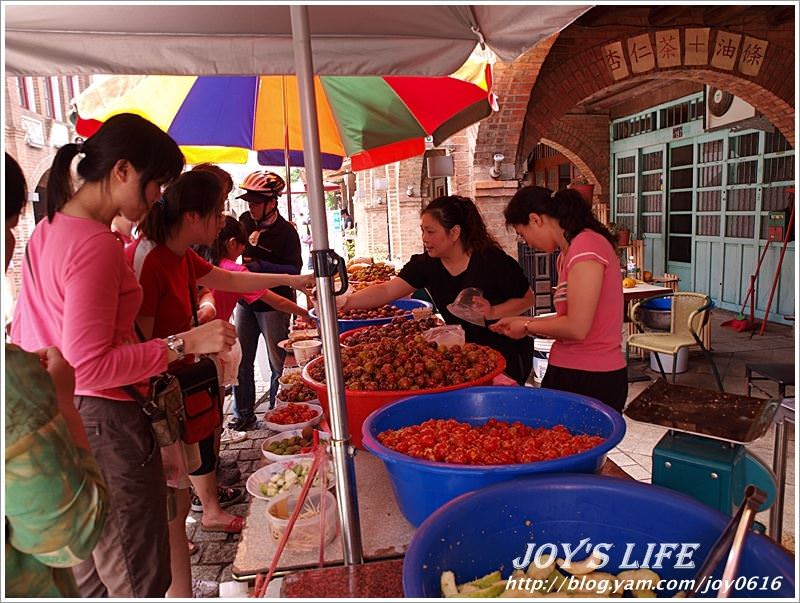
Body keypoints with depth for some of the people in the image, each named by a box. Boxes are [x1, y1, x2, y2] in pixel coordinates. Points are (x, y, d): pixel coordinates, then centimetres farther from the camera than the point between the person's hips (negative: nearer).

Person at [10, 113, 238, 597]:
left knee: (88, 578, 25)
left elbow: (23, 336, 15)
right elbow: (90, 366, -23)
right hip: (104, 425, -10)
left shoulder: (48, 230, 8)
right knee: (138, 582, 6)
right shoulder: (96, 245, -21)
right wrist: (182, 344, -23)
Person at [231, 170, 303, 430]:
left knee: (278, 364, 3)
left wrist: (259, 266, -23)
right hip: (245, 301, 6)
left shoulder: (286, 232, -12)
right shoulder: (245, 221, 6)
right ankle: (244, 415, 21)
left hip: (273, 305, -6)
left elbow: (294, 270, -18)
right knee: (241, 362, 9)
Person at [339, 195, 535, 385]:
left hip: (506, 354, -4)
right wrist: (344, 302, -29)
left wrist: (493, 312, -25)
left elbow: (527, 299, -9)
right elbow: (386, 291, -16)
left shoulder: (493, 261, -19)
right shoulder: (425, 264, -8)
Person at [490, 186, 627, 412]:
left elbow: (576, 328, -19)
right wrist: (523, 322, 9)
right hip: (567, 372, 8)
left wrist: (527, 327, -5)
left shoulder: (586, 247, -16)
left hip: (591, 379, -8)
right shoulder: (567, 254, 13)